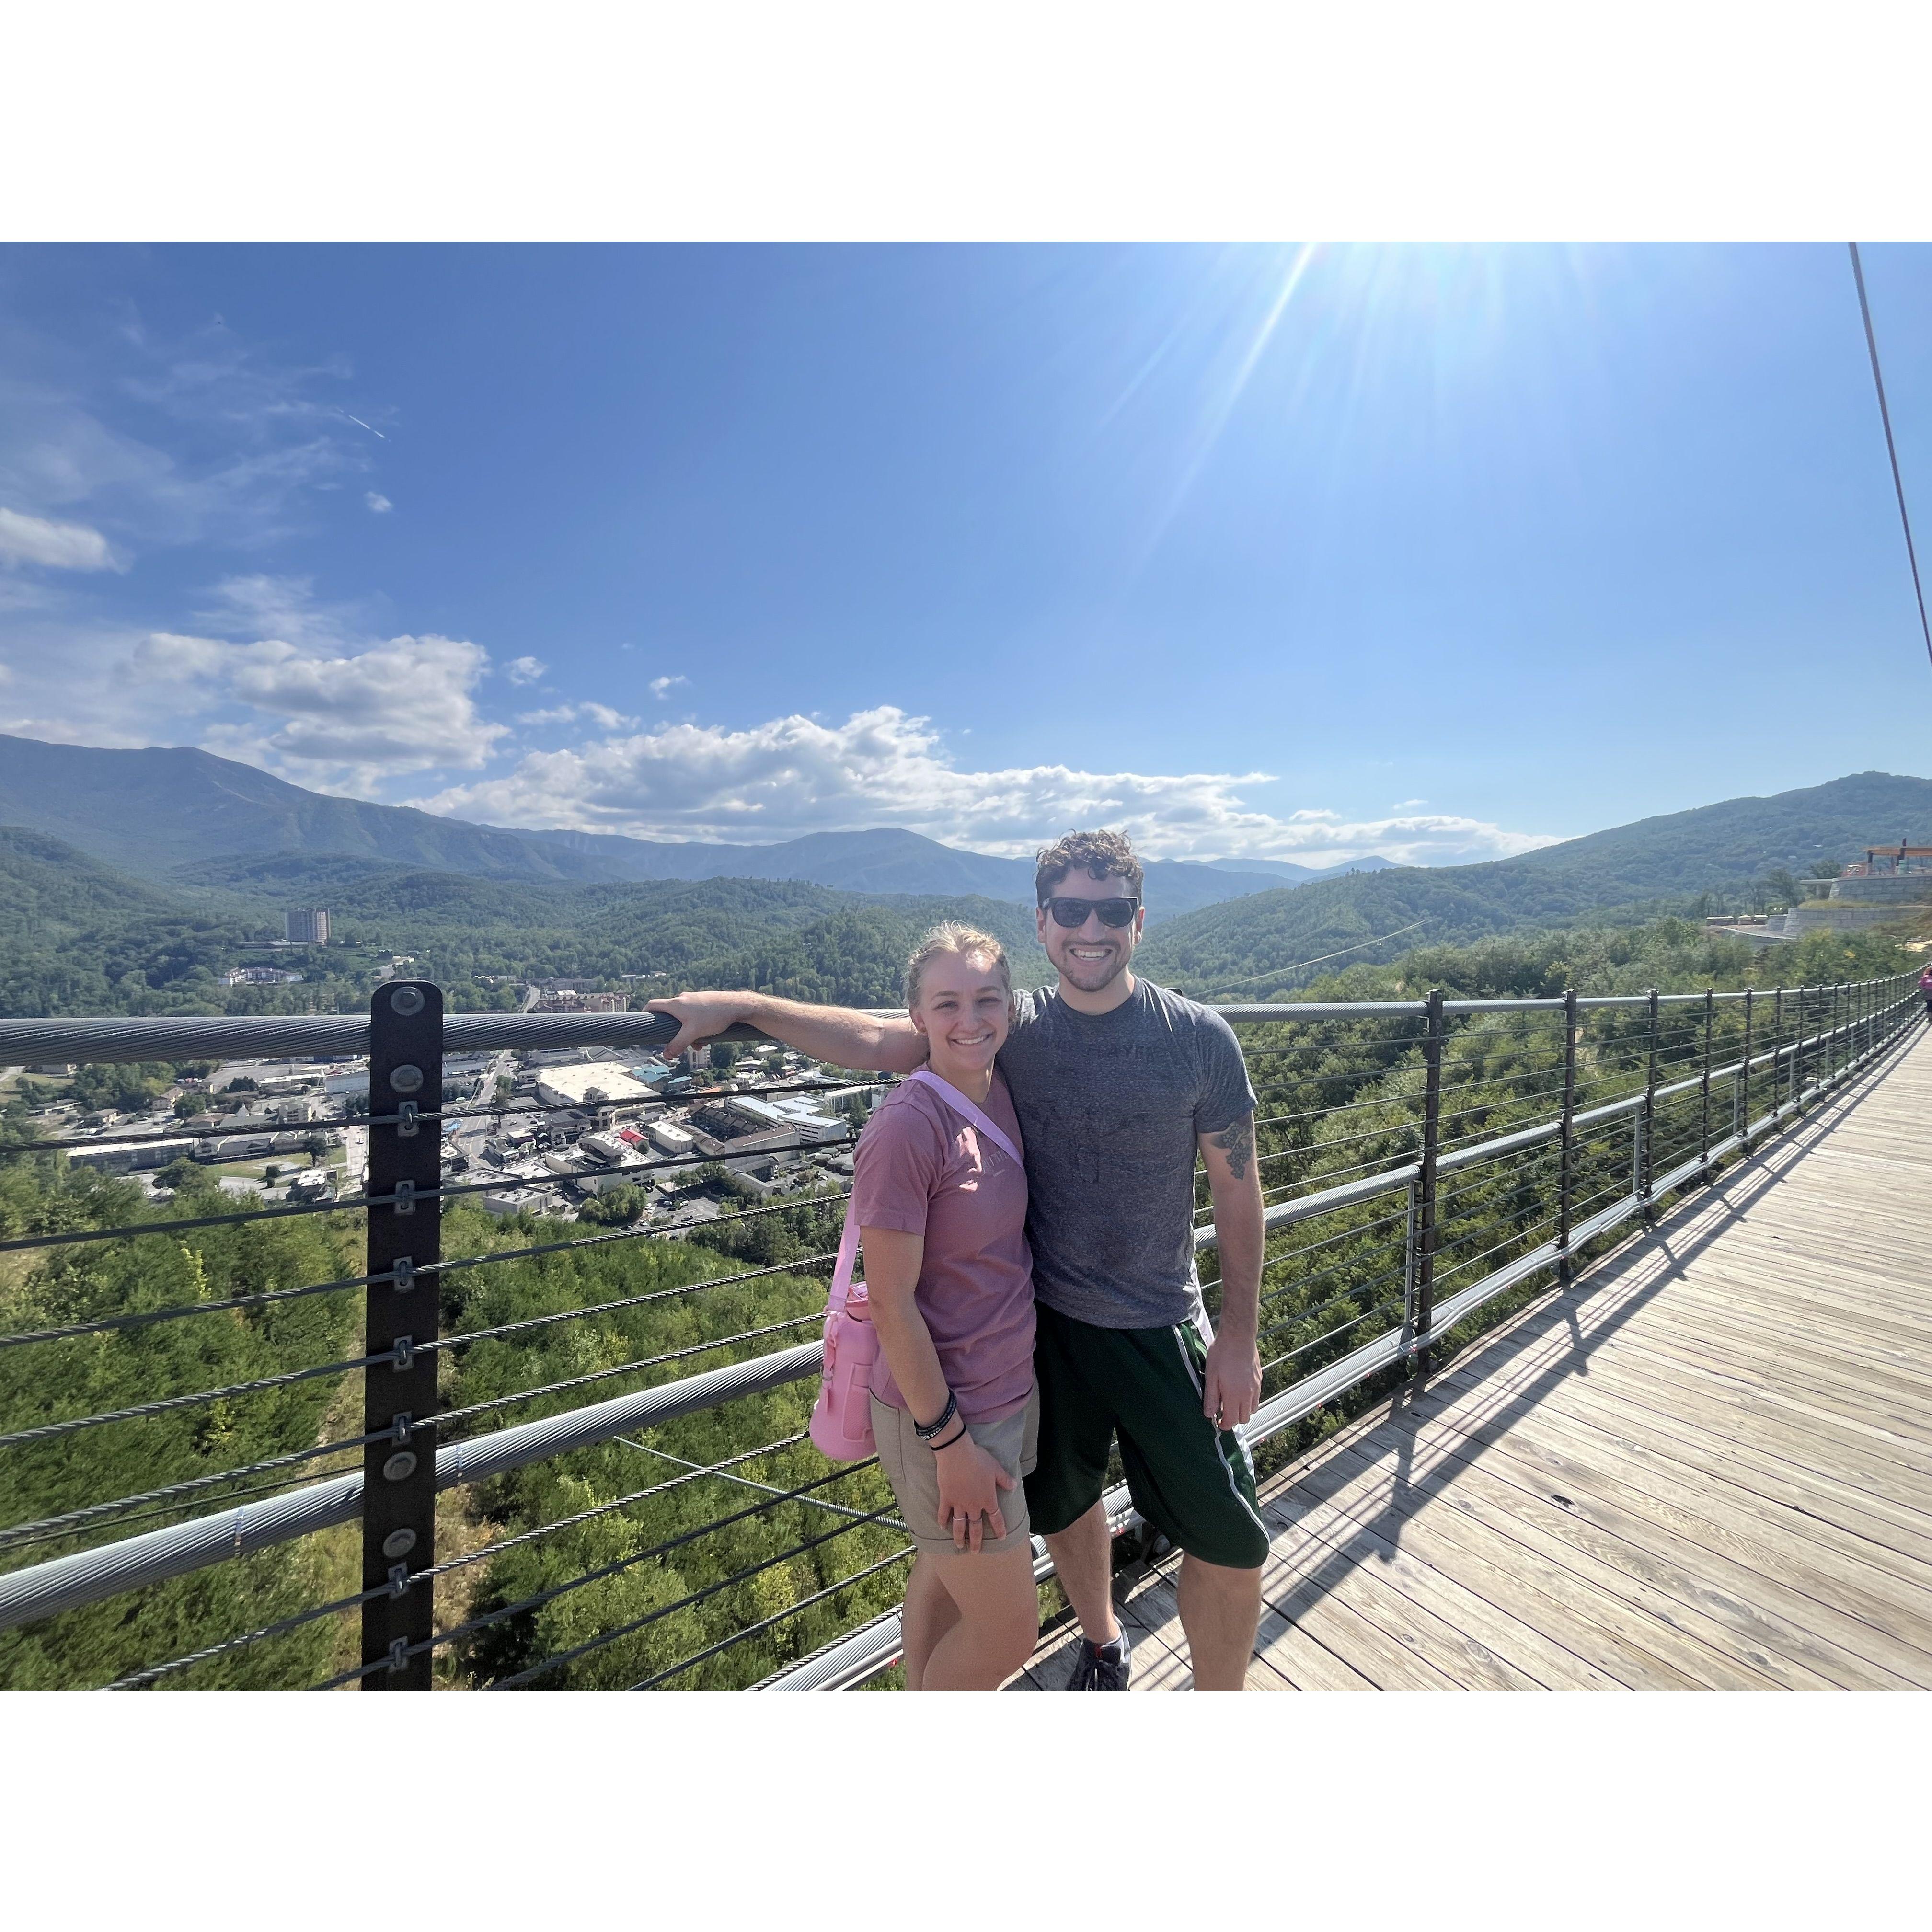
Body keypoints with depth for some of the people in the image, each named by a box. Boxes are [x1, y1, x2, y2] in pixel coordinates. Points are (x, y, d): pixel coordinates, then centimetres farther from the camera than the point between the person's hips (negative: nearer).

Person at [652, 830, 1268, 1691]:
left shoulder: (1199, 1037, -14)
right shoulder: (1015, 1028, -10)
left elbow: (1237, 1189, -7)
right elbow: (878, 1042, -10)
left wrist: (1239, 1335, -6)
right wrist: (743, 1005, -15)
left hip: (1159, 1327, -1)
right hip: (1044, 1317, 2)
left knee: (1230, 1543, 6)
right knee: (1064, 1504, 24)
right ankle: (1101, 1647, 55)